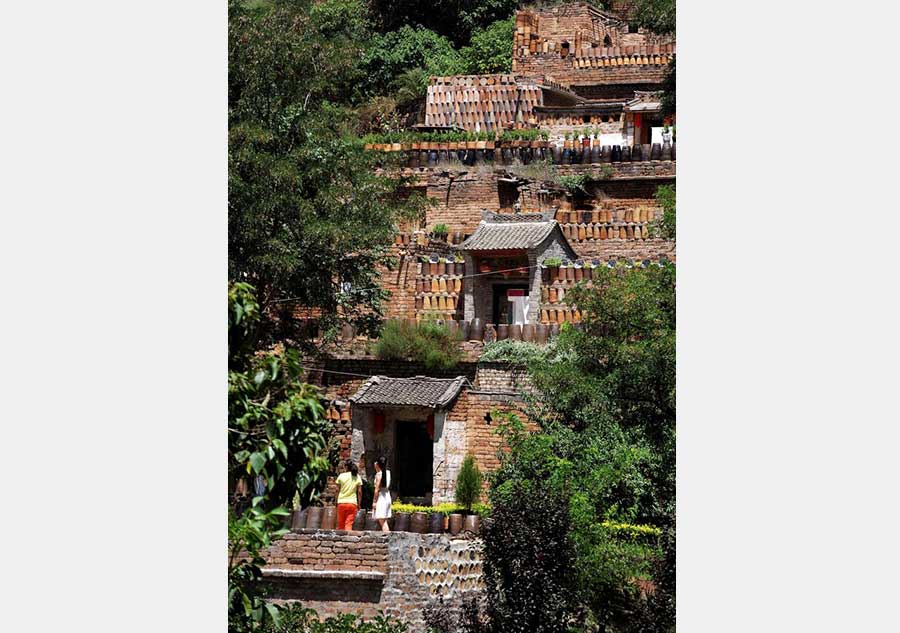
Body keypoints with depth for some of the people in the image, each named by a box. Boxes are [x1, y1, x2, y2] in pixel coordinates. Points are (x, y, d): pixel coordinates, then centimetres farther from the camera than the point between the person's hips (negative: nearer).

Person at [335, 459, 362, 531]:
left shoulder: (341, 476, -1)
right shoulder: (357, 477, 3)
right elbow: (359, 492, 2)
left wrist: (336, 501, 10)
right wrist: (359, 504, 9)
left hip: (342, 502, 0)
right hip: (352, 503, 0)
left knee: (340, 524, 10)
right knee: (349, 524, -3)